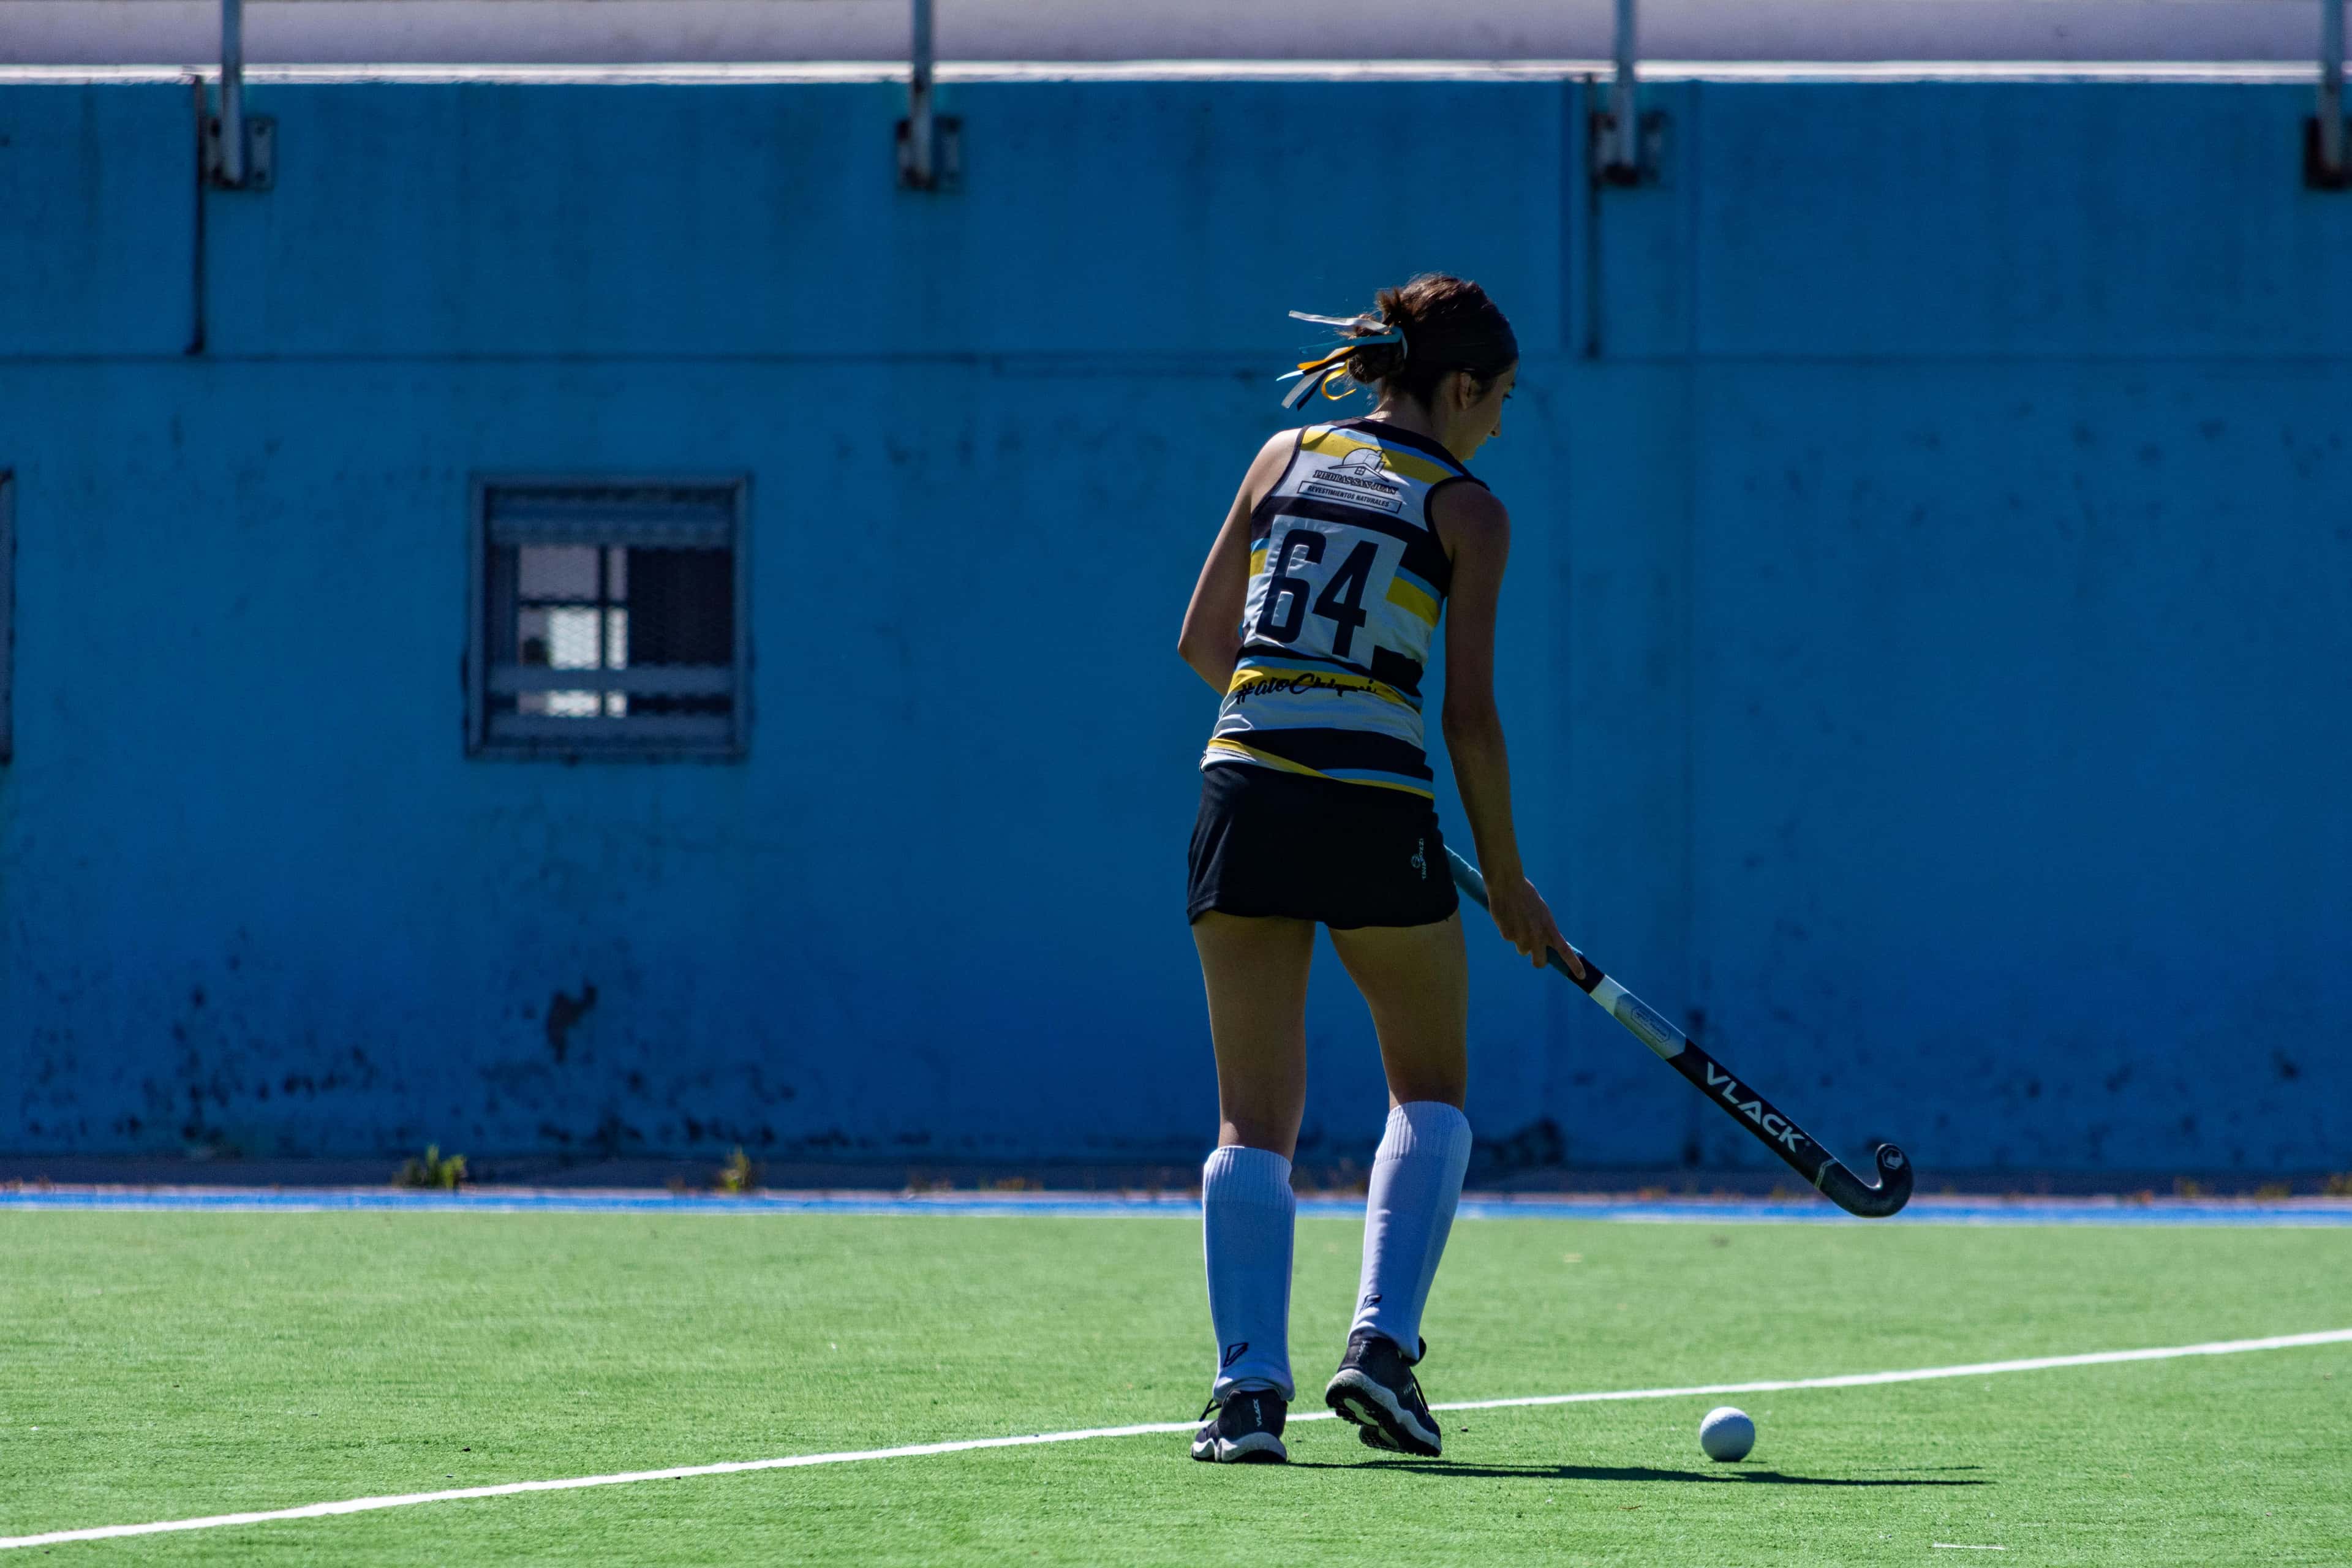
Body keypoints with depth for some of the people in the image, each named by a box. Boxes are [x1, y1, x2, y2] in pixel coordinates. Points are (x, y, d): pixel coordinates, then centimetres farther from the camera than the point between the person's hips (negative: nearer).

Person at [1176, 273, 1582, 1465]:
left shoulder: (1283, 459, 12)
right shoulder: (1465, 510, 2)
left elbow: (1201, 641, 14)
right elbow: (1469, 715, -1)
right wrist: (1508, 884, 7)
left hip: (1243, 790, 3)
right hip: (1376, 812, -3)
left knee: (1255, 1120, 8)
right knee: (1431, 1094, 16)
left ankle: (1249, 1384, -5)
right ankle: (1382, 1343, 0)